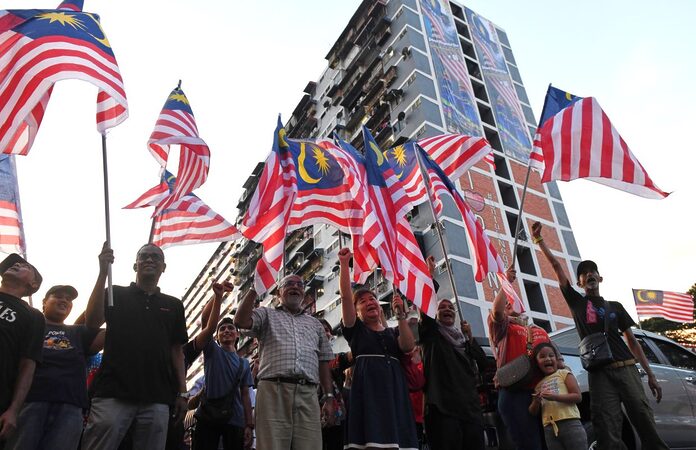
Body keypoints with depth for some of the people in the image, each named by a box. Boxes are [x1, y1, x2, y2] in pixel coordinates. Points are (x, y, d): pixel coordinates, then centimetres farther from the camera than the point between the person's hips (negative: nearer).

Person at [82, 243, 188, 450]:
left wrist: (182, 392, 8)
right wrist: (103, 272, -12)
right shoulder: (116, 293, 11)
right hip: (113, 394, -2)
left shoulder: (173, 305, 17)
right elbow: (92, 322, -8)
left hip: (157, 400, 2)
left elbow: (176, 351, 16)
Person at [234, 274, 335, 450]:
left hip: (308, 394, 3)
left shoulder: (315, 324, 25)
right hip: (273, 390, -3)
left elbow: (323, 362, 21)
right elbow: (241, 321, -5)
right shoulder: (267, 314, 16)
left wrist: (328, 398, 13)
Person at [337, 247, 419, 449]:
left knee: (398, 434, -6)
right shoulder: (356, 330, 13)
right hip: (368, 388, -3)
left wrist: (400, 314, -3)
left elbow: (408, 346, 1)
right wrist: (344, 263, -5)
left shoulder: (393, 332, 23)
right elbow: (346, 296, 0)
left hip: (394, 389, 3)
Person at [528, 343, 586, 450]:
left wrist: (554, 396, -17)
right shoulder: (539, 385, 17)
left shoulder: (564, 373, 7)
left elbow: (578, 397, -5)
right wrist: (536, 401, -5)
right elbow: (533, 412, 18)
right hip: (549, 428, 4)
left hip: (570, 423, -4)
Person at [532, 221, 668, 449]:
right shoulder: (576, 302, 12)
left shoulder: (616, 307, 19)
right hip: (599, 373, -2)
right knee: (608, 432, -8)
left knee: (646, 424, -4)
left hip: (627, 369, 2)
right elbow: (556, 266, 7)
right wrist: (539, 240, 4)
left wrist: (650, 375, 10)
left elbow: (632, 341, 17)